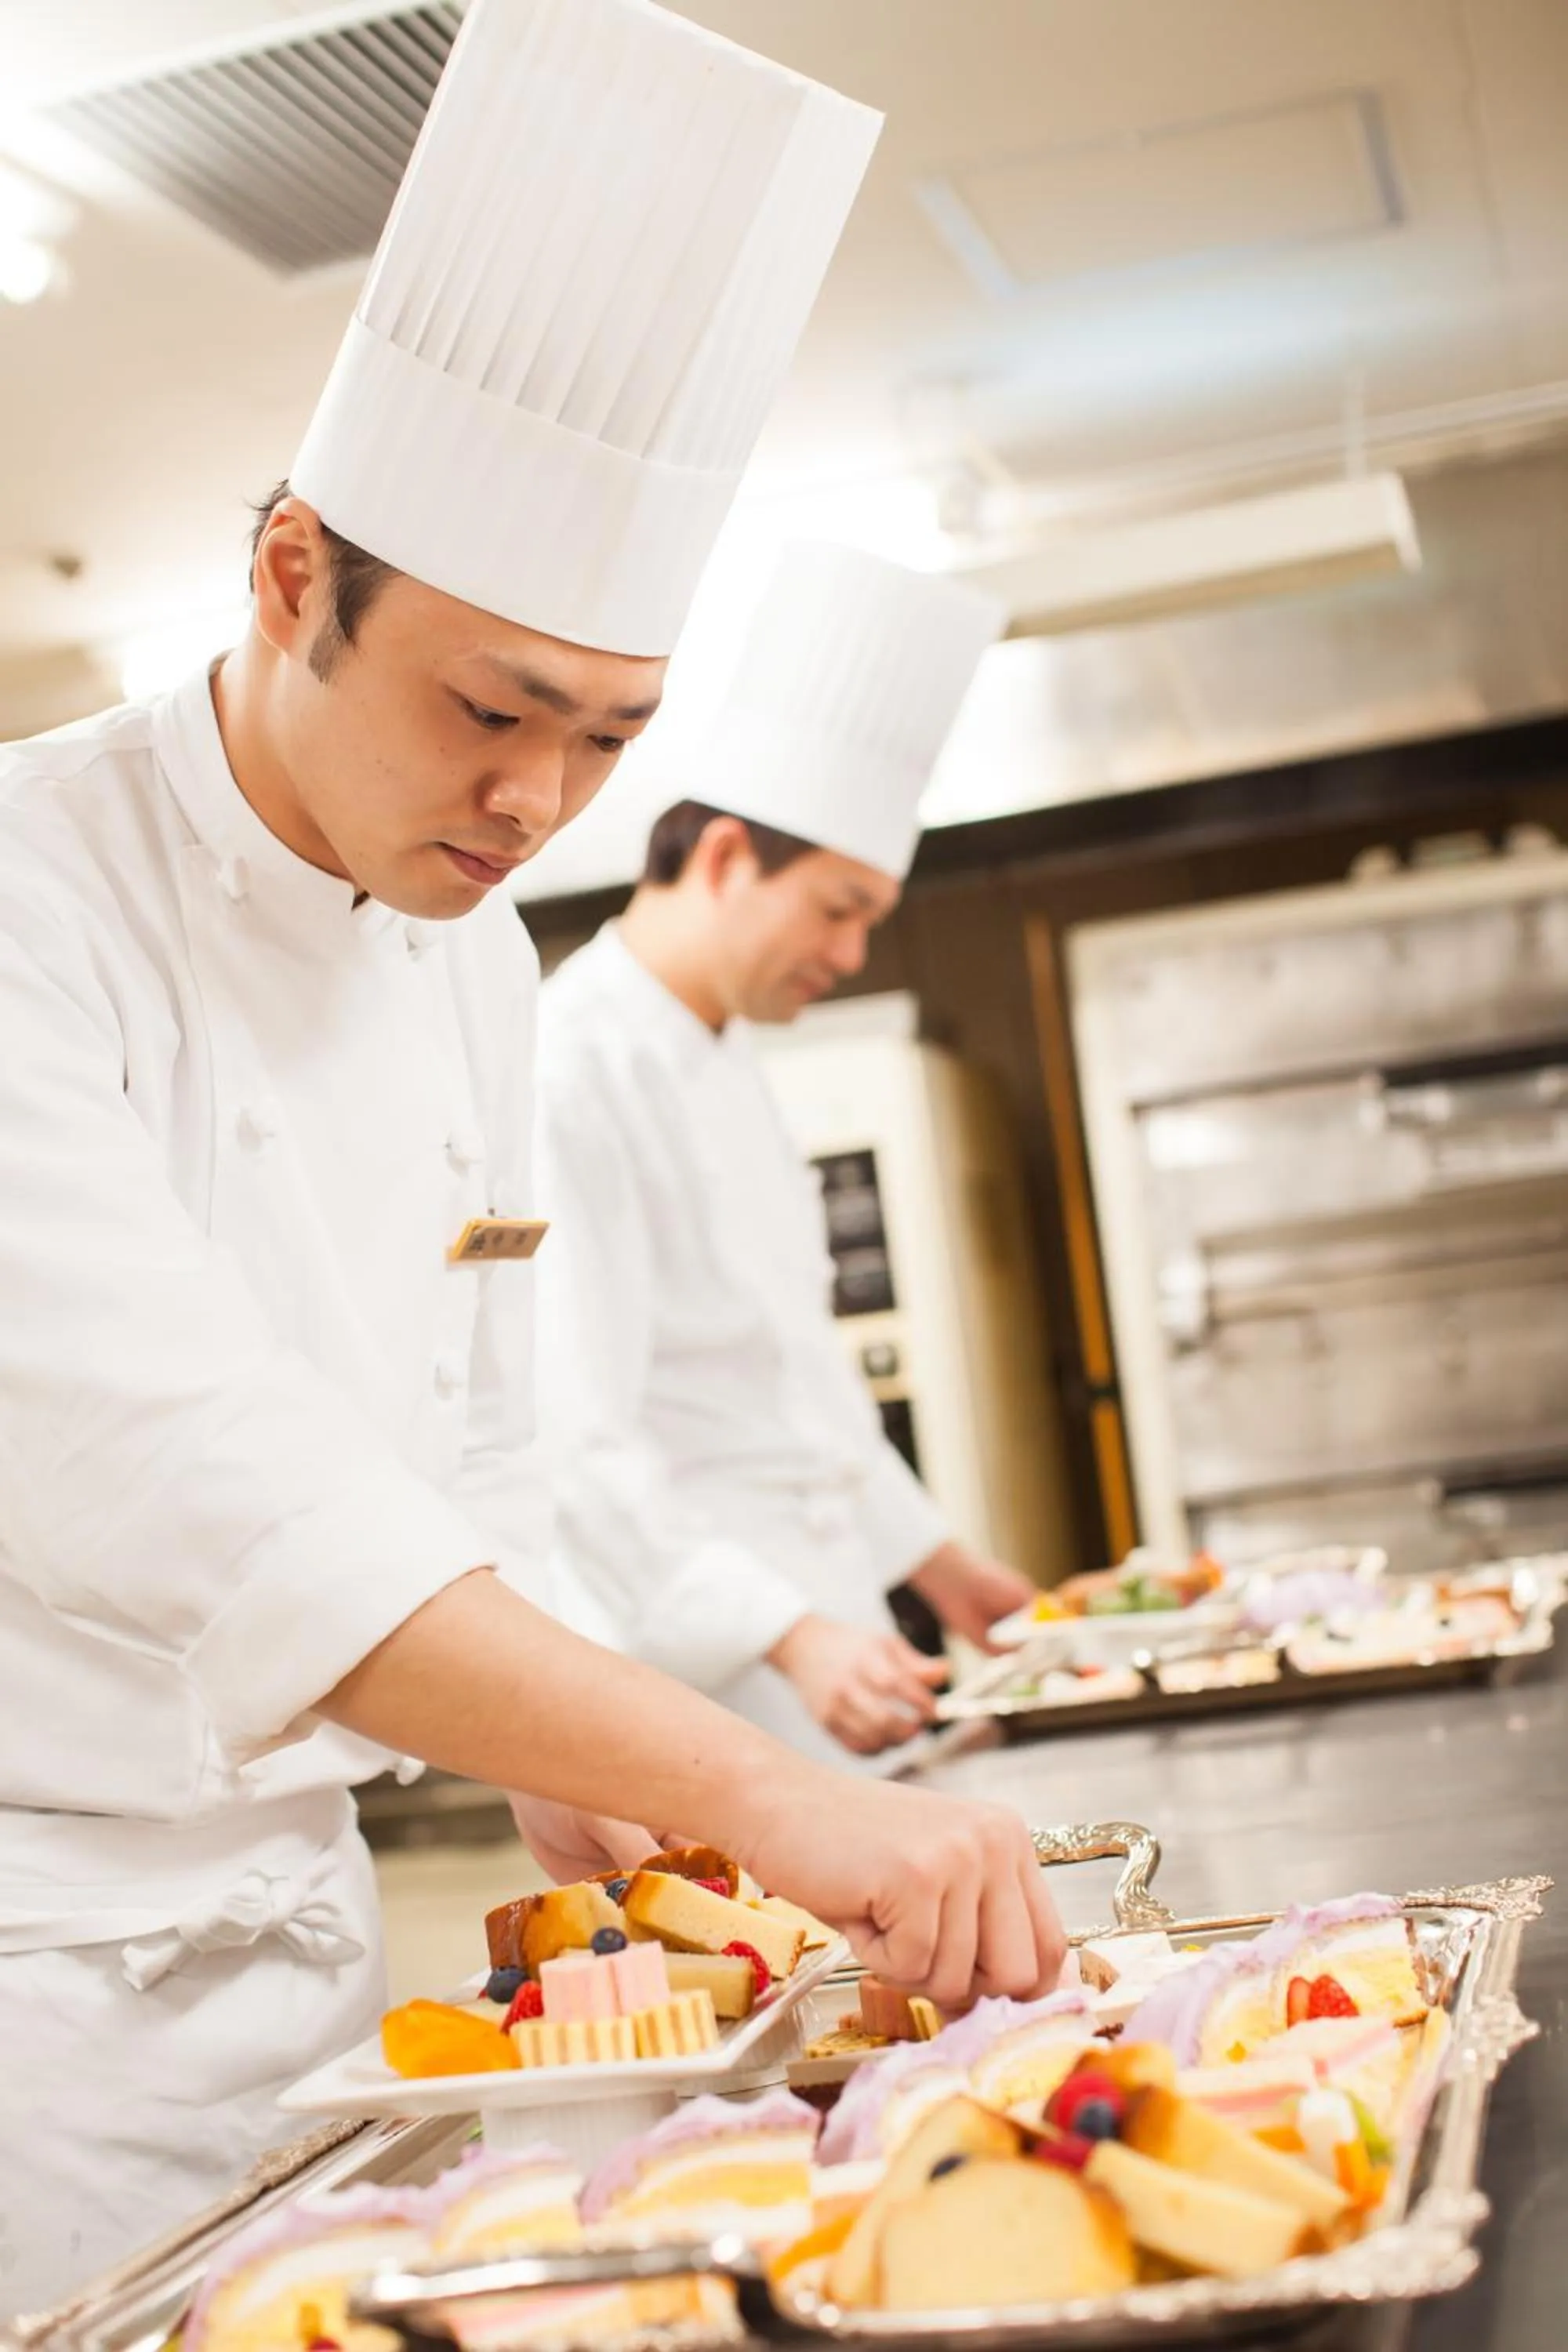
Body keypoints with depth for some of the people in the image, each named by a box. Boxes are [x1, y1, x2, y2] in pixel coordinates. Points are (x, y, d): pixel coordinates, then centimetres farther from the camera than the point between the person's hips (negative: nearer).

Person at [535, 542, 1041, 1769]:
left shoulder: (729, 1055, 15)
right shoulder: (570, 1078, -18)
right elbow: (574, 1444, -24)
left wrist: (930, 1556, 21)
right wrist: (791, 1636, -29)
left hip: (817, 1636, 9)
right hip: (700, 1689, -9)